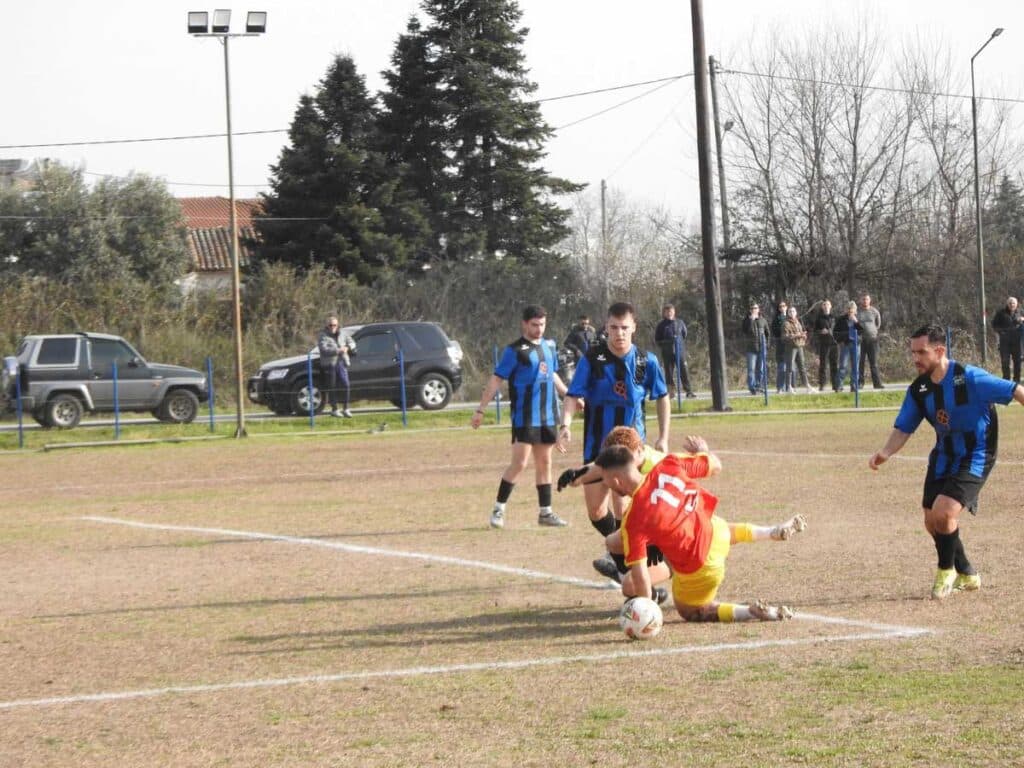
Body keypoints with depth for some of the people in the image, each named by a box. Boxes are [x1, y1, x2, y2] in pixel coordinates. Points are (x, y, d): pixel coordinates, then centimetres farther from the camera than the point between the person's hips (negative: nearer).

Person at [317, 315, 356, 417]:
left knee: (346, 385, -6)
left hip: (341, 362, 4)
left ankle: (345, 409, 4)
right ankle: (334, 410, 11)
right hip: (329, 364, -4)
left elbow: (352, 342, 16)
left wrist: (347, 348, -7)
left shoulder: (342, 333, 11)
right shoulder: (322, 335, -5)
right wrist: (337, 351, -25)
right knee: (332, 388, 1)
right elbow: (324, 349, -17)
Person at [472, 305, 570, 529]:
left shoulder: (549, 346, 10)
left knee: (544, 463, 10)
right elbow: (496, 379, -10)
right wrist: (480, 410, -14)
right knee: (519, 463, -10)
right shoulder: (515, 350, -9)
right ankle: (498, 509, 0)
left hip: (548, 416, 6)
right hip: (524, 416, -6)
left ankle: (545, 512, 16)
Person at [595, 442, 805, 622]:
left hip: (699, 569, -6)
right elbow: (715, 465, 1)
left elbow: (640, 575, -26)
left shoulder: (633, 520, -27)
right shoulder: (667, 466, -15)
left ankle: (750, 612, 1)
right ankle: (774, 532, 45)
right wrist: (704, 450, 24)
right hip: (714, 529, 6)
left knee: (690, 612, 24)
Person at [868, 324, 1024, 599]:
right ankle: (967, 576, 30)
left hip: (975, 458, -7)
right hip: (944, 457, 7)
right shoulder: (918, 390, -3)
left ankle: (947, 569, 6)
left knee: (943, 513, -22)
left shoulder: (968, 378, -22)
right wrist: (886, 452, -16)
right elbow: (903, 428, 2)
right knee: (932, 522, 7)